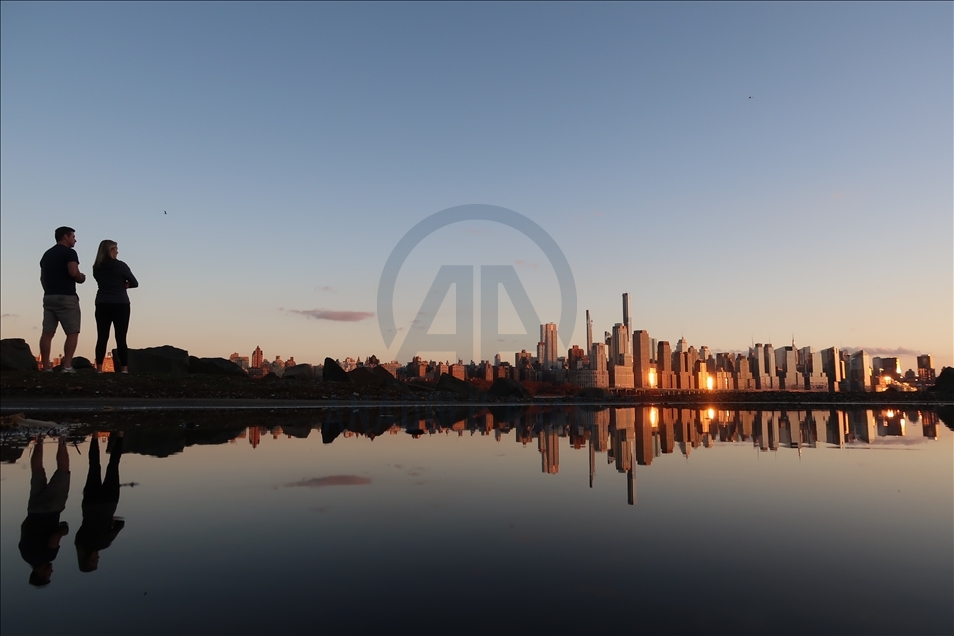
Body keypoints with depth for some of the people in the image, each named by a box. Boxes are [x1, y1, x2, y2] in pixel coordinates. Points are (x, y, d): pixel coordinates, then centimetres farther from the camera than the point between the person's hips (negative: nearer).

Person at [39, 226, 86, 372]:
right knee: (72, 332, -4)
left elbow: (42, 277, 20)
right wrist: (82, 277, 1)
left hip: (49, 297, 7)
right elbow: (74, 272, -18)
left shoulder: (47, 254, 19)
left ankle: (46, 367, 0)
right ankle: (67, 366, -13)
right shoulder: (69, 252, -6)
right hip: (66, 297, -7)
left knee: (47, 333, 2)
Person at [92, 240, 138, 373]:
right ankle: (124, 369, -6)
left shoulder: (96, 268, 7)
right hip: (120, 305, -4)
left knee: (102, 337, 3)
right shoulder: (120, 265, -7)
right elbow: (135, 283, 0)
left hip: (102, 305, 4)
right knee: (121, 338, -4)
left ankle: (99, 369, -1)